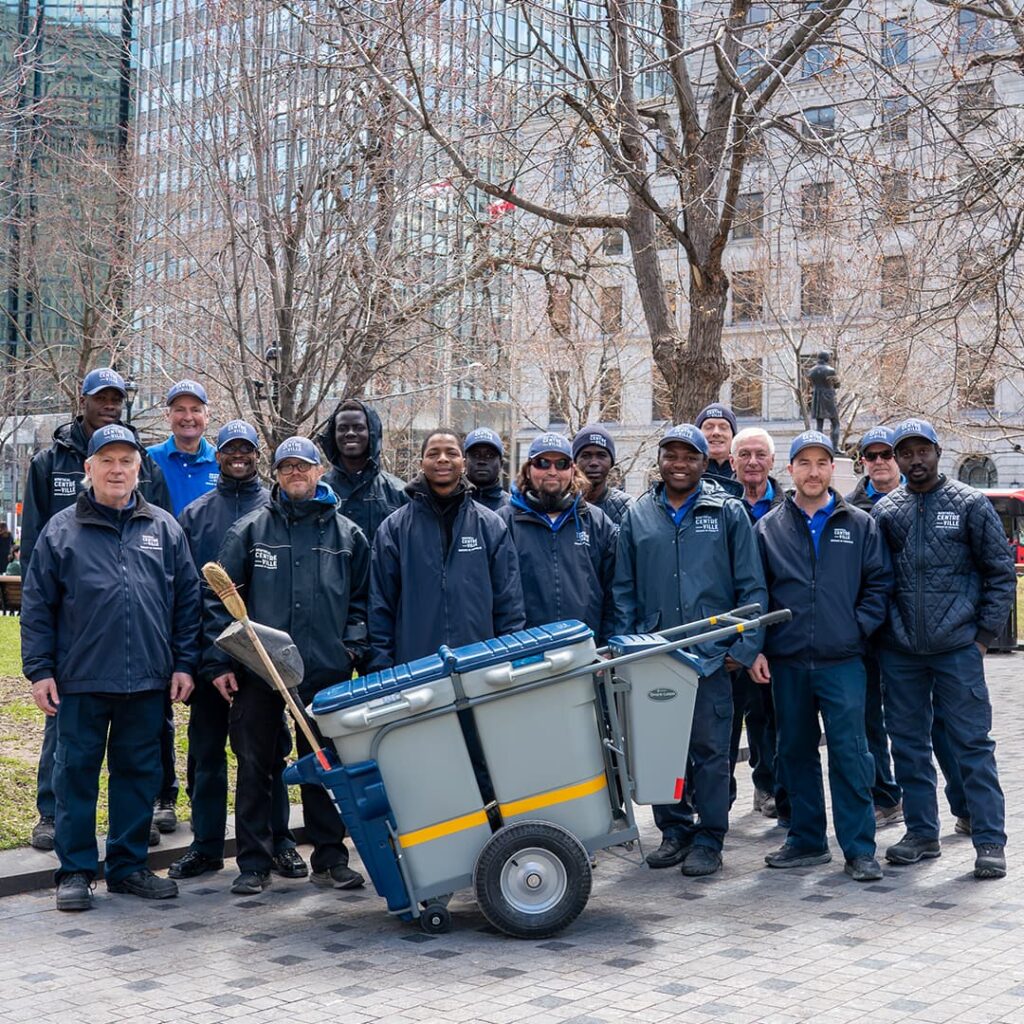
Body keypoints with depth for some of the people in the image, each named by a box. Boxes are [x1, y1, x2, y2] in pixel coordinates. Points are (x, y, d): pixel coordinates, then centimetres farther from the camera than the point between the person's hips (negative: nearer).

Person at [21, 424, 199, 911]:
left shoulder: (164, 528, 8)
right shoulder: (61, 531, 2)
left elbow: (187, 600, 10)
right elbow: (36, 606, 3)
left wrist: (184, 663, 5)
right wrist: (39, 670, -2)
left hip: (147, 681, 2)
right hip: (80, 679, -2)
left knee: (139, 773, 9)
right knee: (76, 774, 4)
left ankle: (129, 866, 22)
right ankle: (75, 870, 15)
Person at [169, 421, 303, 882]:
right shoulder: (195, 513, 10)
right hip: (209, 647, 2)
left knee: (270, 746, 5)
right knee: (206, 746, 7)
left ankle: (278, 839, 15)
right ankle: (206, 843, 17)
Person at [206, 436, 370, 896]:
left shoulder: (347, 534, 10)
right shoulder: (250, 529, 5)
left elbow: (360, 600, 16)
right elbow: (217, 597, 3)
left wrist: (352, 647, 1)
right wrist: (219, 662, -4)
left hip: (326, 673, 1)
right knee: (255, 769, 5)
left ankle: (330, 860, 20)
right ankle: (254, 865, 16)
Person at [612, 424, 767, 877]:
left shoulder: (728, 513, 3)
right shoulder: (637, 516, 10)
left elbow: (751, 585, 2)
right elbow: (624, 589, 12)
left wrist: (746, 646, -5)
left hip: (711, 654, -2)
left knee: (710, 749, 0)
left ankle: (708, 840, 11)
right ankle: (673, 831, 21)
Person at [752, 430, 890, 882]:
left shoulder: (859, 524, 6)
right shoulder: (768, 527, 7)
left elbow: (879, 584, 7)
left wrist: (859, 627, -5)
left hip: (842, 661, -2)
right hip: (786, 662, 2)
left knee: (849, 753, -5)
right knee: (796, 752, 10)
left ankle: (859, 849, 3)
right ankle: (806, 841, 22)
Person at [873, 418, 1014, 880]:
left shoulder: (970, 504, 1)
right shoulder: (884, 511, 8)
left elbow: (1001, 573, 2)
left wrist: (984, 633, -3)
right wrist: (876, 629, 5)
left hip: (957, 650, -3)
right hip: (899, 652, 3)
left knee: (972, 744, -1)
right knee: (908, 745, 10)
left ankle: (990, 841, 5)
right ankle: (922, 833, 22)